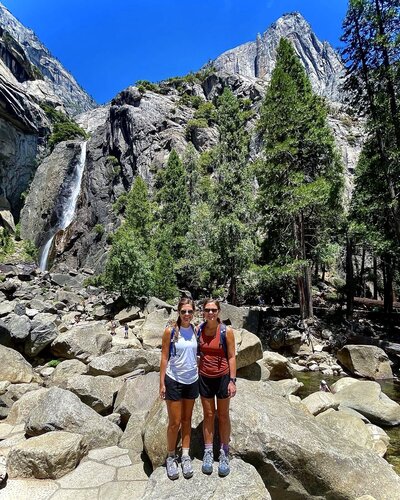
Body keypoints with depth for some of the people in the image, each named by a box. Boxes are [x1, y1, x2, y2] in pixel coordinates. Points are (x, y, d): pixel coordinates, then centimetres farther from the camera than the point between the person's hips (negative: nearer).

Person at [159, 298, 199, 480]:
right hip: (174, 381, -3)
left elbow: (197, 355, 8)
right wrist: (161, 383, -8)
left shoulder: (195, 330, -2)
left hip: (192, 381, 3)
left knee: (187, 420, 17)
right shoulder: (170, 331, -12)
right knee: (174, 422, 7)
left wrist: (200, 377, 7)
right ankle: (171, 457, 29)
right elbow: (164, 358, -8)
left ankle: (185, 456, 32)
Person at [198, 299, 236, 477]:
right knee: (208, 415, 14)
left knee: (223, 416, 12)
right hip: (204, 378, 2)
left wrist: (232, 380, -11)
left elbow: (231, 357, -8)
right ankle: (208, 453, 29)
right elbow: (195, 353, 4)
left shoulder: (226, 331, -12)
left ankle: (224, 454, 28)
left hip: (222, 377, -2)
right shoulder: (198, 330, -5)